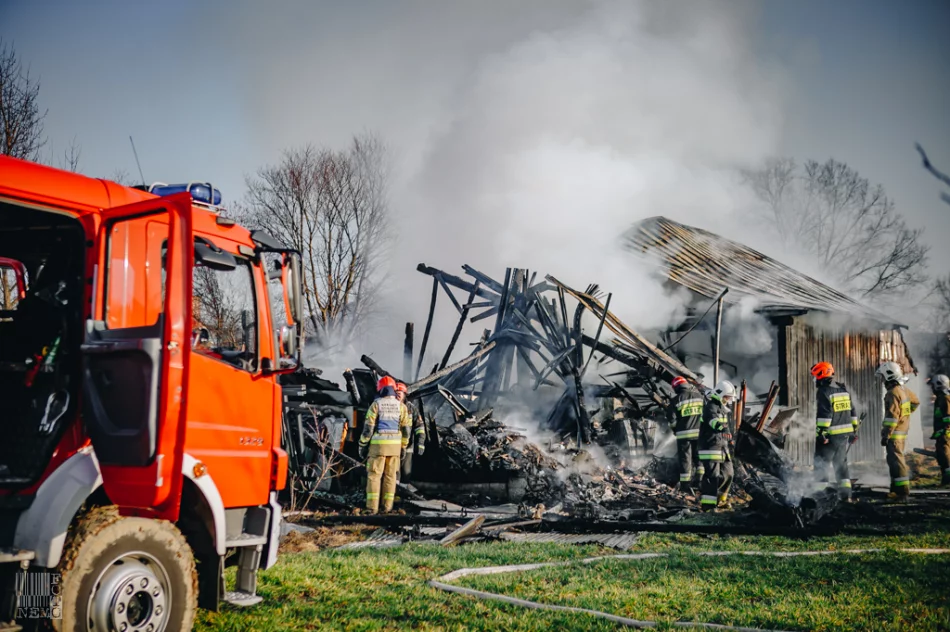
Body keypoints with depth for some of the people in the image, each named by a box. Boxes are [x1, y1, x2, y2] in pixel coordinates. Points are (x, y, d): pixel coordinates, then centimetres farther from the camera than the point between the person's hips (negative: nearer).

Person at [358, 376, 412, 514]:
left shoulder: (376, 405, -6)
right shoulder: (401, 406, 3)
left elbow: (368, 427, -9)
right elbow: (405, 429, 3)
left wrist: (363, 445, -2)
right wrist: (403, 447, 12)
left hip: (378, 444, -3)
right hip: (394, 445, 3)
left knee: (373, 475, 1)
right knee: (390, 475, 11)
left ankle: (372, 506, -5)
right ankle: (387, 506, 10)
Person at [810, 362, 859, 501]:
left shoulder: (824, 392, -12)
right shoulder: (844, 390, 14)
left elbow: (824, 414, -20)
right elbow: (852, 412, 17)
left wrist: (821, 433, -20)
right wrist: (854, 430, 20)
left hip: (831, 435, -8)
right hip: (845, 434, 8)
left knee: (821, 463, -1)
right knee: (841, 464, 15)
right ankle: (845, 495, 13)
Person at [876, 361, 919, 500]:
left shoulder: (893, 393, -19)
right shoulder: (904, 390, 11)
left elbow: (892, 417, -22)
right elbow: (916, 402, 30)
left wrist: (885, 435, -20)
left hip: (895, 433, -10)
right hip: (903, 431, 10)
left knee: (896, 460, -9)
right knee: (894, 460, 17)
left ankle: (903, 490, -11)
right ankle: (896, 488, 23)